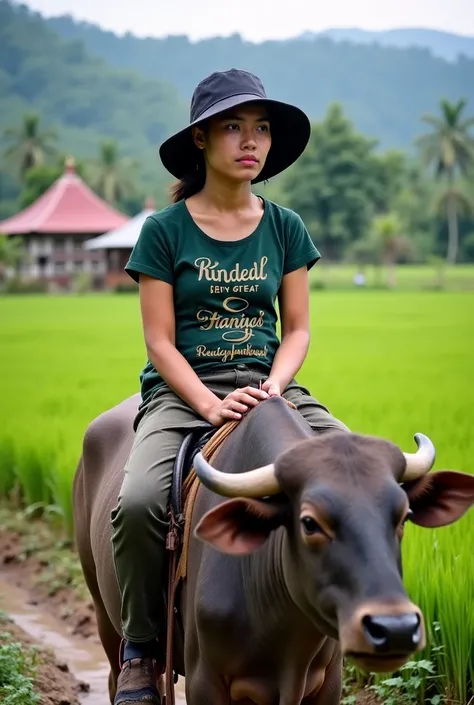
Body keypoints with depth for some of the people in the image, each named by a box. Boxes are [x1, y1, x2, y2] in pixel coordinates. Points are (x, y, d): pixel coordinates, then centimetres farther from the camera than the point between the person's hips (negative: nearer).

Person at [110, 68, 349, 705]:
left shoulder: (285, 229, 9)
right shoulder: (165, 231, 0)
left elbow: (297, 329, 9)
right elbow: (160, 342, -3)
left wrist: (272, 389, -11)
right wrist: (212, 405, -18)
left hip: (269, 384, 3)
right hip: (183, 391, -3)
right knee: (139, 503, -30)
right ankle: (141, 646, -6)